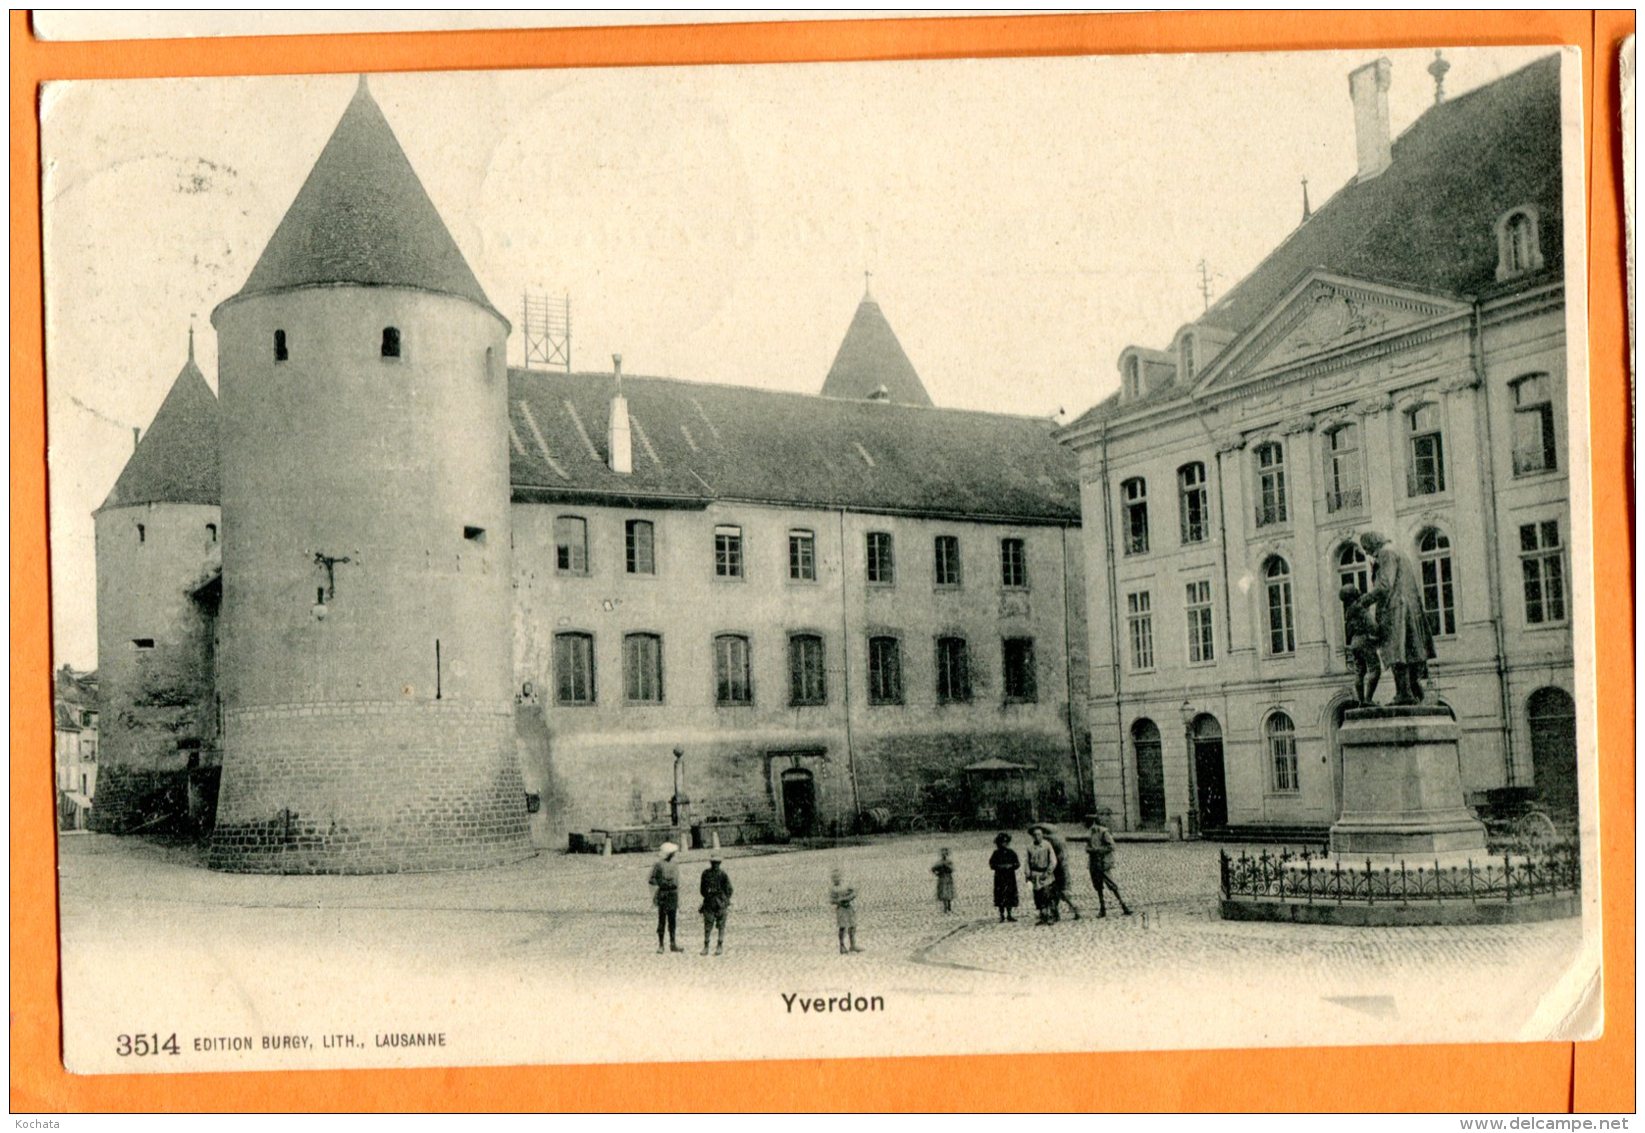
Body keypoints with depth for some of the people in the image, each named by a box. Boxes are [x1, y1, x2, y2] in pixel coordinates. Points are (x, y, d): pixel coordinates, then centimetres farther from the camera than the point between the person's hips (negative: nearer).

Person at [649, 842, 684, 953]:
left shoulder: (674, 867, 14)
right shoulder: (658, 866, -7)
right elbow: (653, 882, -8)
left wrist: (678, 903, 21)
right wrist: (654, 897, -14)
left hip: (673, 897, 6)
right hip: (663, 896, -6)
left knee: (672, 921, 6)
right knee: (662, 921, -3)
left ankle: (673, 944, 9)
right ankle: (660, 945, 1)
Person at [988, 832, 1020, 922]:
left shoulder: (1011, 853, 7)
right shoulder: (996, 853, 2)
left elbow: (1017, 863, 6)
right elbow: (992, 865, 0)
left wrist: (1011, 866, -13)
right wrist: (1001, 866, -15)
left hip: (1010, 878, 2)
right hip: (1000, 877, -2)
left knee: (1011, 896, 3)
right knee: (1001, 897, -2)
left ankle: (1010, 915, 15)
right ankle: (1002, 916, 6)